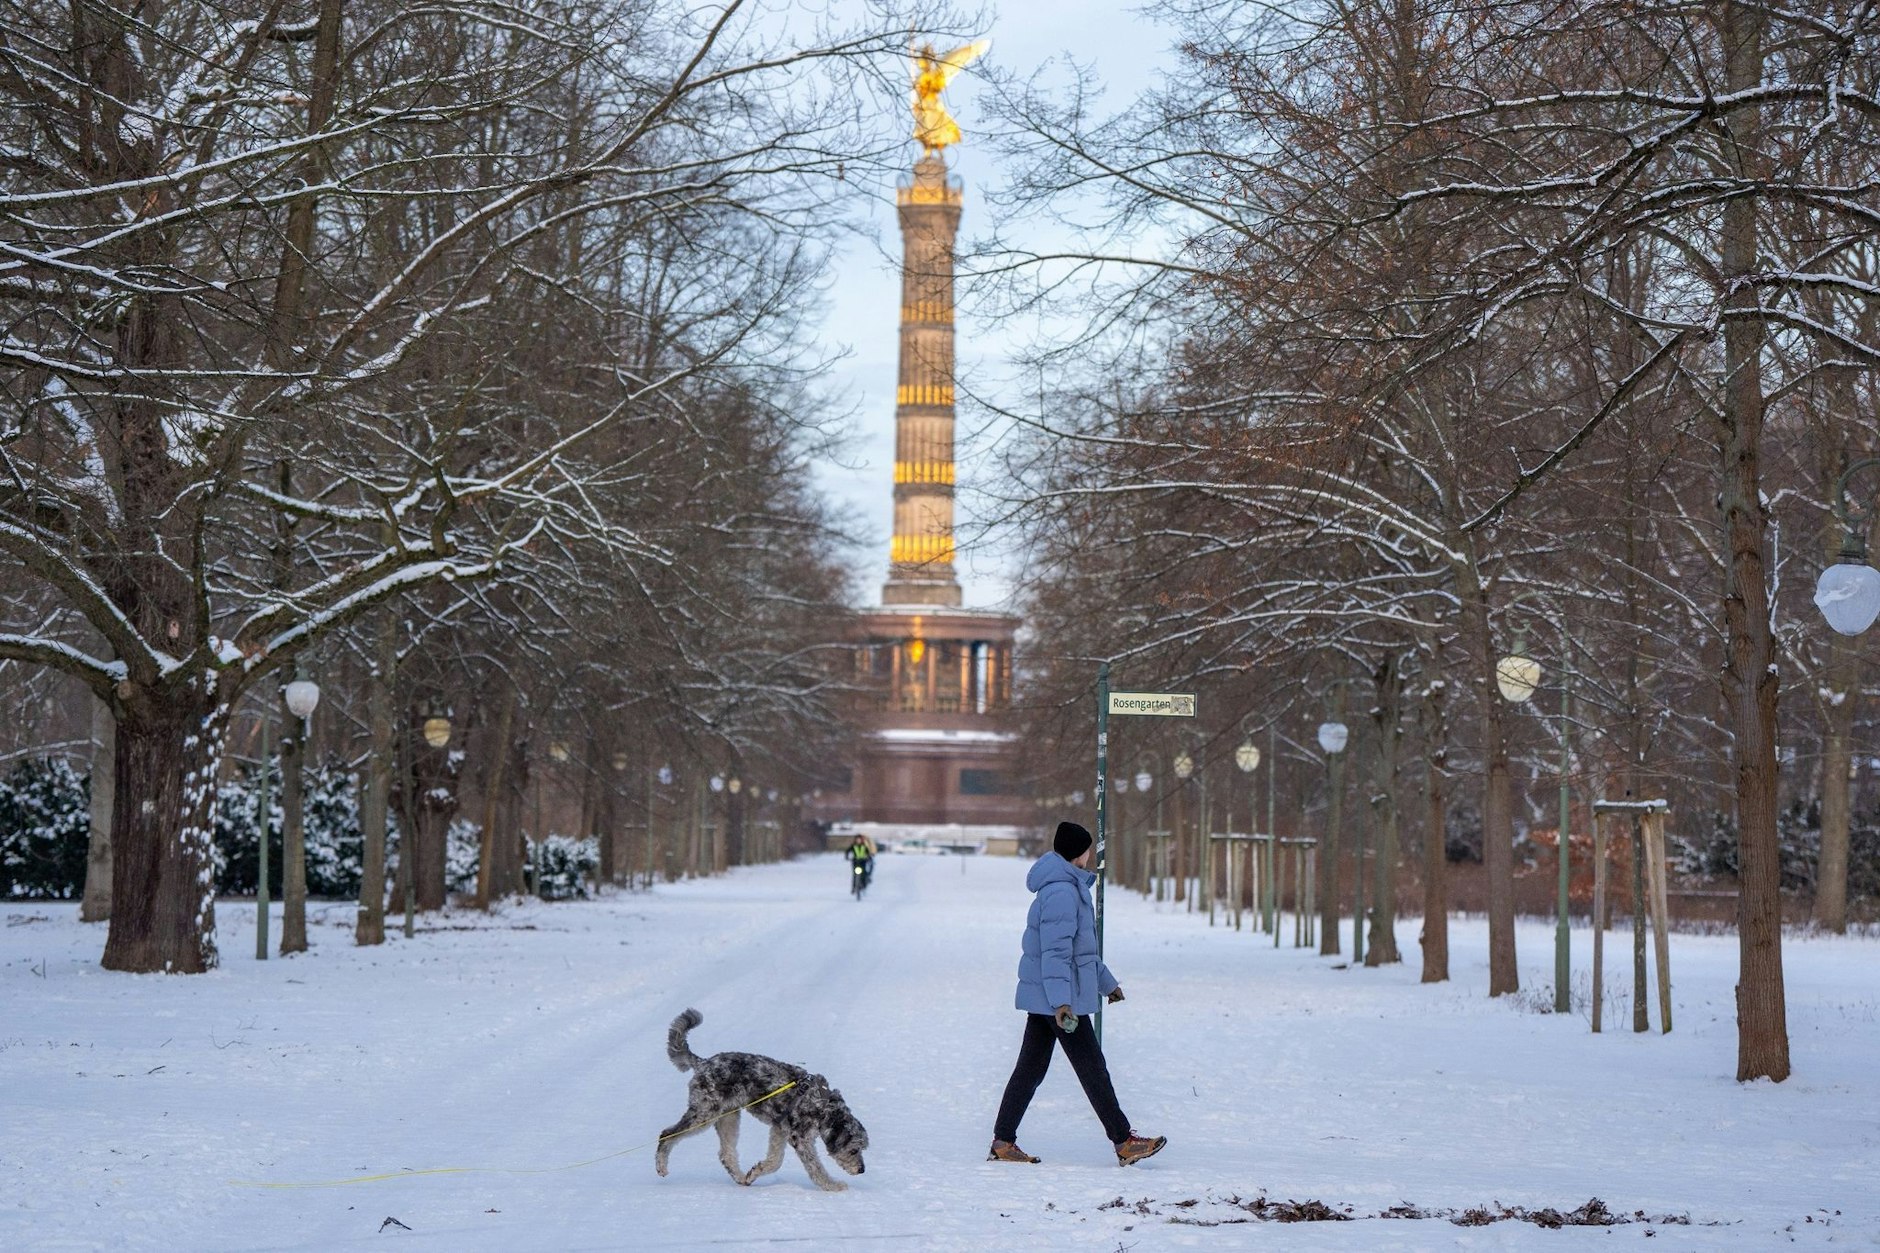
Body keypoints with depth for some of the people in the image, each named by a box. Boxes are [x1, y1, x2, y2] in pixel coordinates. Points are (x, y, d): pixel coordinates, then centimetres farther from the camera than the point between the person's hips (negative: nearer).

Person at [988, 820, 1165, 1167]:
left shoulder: (1071, 888, 17)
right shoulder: (1062, 892, -17)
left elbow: (1083, 948, 29)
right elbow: (1056, 950, -24)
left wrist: (1107, 982, 36)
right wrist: (1061, 1001, -30)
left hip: (1043, 997, 11)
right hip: (1059, 998, -11)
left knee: (1030, 1069, 10)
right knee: (1093, 1070, -4)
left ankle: (1003, 1143, 10)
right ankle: (1125, 1143, 1)